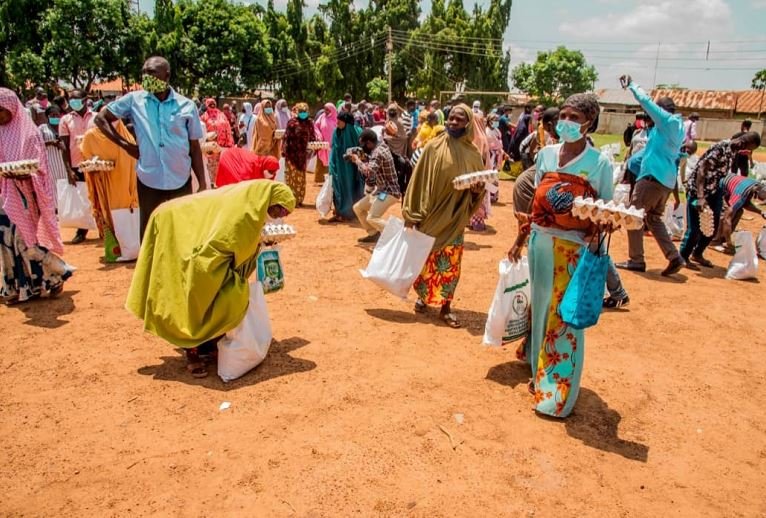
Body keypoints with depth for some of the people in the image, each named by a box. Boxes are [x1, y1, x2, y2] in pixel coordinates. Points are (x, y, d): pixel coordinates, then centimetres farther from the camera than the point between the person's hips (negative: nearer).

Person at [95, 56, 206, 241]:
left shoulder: (187, 106, 0)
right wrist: (125, 144, 1)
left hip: (181, 181, 0)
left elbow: (195, 148, 3)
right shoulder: (134, 100, 1)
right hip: (148, 181, 0)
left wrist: (202, 185, 0)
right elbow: (101, 118, 11)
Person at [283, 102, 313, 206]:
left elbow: (312, 137, 9)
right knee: (291, 175, 0)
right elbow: (286, 137, -4)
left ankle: (299, 199, 17)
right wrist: (285, 150, -10)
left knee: (301, 176, 9)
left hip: (303, 152, 3)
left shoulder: (310, 122, 6)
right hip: (292, 152, -3)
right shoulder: (292, 122, -3)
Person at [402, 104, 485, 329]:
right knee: (425, 259, 10)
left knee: (450, 263, 4)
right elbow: (418, 179, -6)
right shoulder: (433, 147, -6)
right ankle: (423, 296, 32)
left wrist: (477, 190, -15)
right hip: (429, 214, -1)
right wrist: (411, 213, -9)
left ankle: (445, 307, 16)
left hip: (454, 219, 1)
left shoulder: (473, 154, 1)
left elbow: (478, 188, 10)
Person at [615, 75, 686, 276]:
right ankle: (674, 257, 8)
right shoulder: (678, 127, 19)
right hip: (667, 179, 9)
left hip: (653, 177, -9)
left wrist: (631, 84, 7)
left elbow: (646, 101, -5)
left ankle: (636, 260, 1)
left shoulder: (667, 120, -6)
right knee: (654, 218, 16)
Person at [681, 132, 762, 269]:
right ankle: (683, 257, 9)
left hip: (713, 191, 9)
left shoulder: (734, 152, 6)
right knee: (694, 228, -7)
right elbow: (701, 170, -26)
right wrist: (700, 197, -32)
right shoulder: (721, 148, -21)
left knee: (713, 226, 11)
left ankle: (697, 254, 28)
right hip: (698, 189, -9)